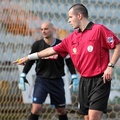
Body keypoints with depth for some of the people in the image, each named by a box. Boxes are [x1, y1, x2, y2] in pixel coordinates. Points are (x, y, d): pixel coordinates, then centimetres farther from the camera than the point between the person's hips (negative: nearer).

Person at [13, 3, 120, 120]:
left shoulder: (99, 29, -10)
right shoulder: (71, 38, 11)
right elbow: (52, 50, 18)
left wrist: (110, 66, -17)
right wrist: (28, 57, 21)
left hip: (100, 80, -7)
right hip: (84, 81, 7)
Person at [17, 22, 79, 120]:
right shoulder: (37, 44, -3)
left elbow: (69, 61, 3)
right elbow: (30, 60, 6)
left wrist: (74, 77, -1)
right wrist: (23, 76, 3)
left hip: (57, 81, 1)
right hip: (41, 80, -1)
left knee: (61, 110, 10)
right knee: (36, 108, -14)